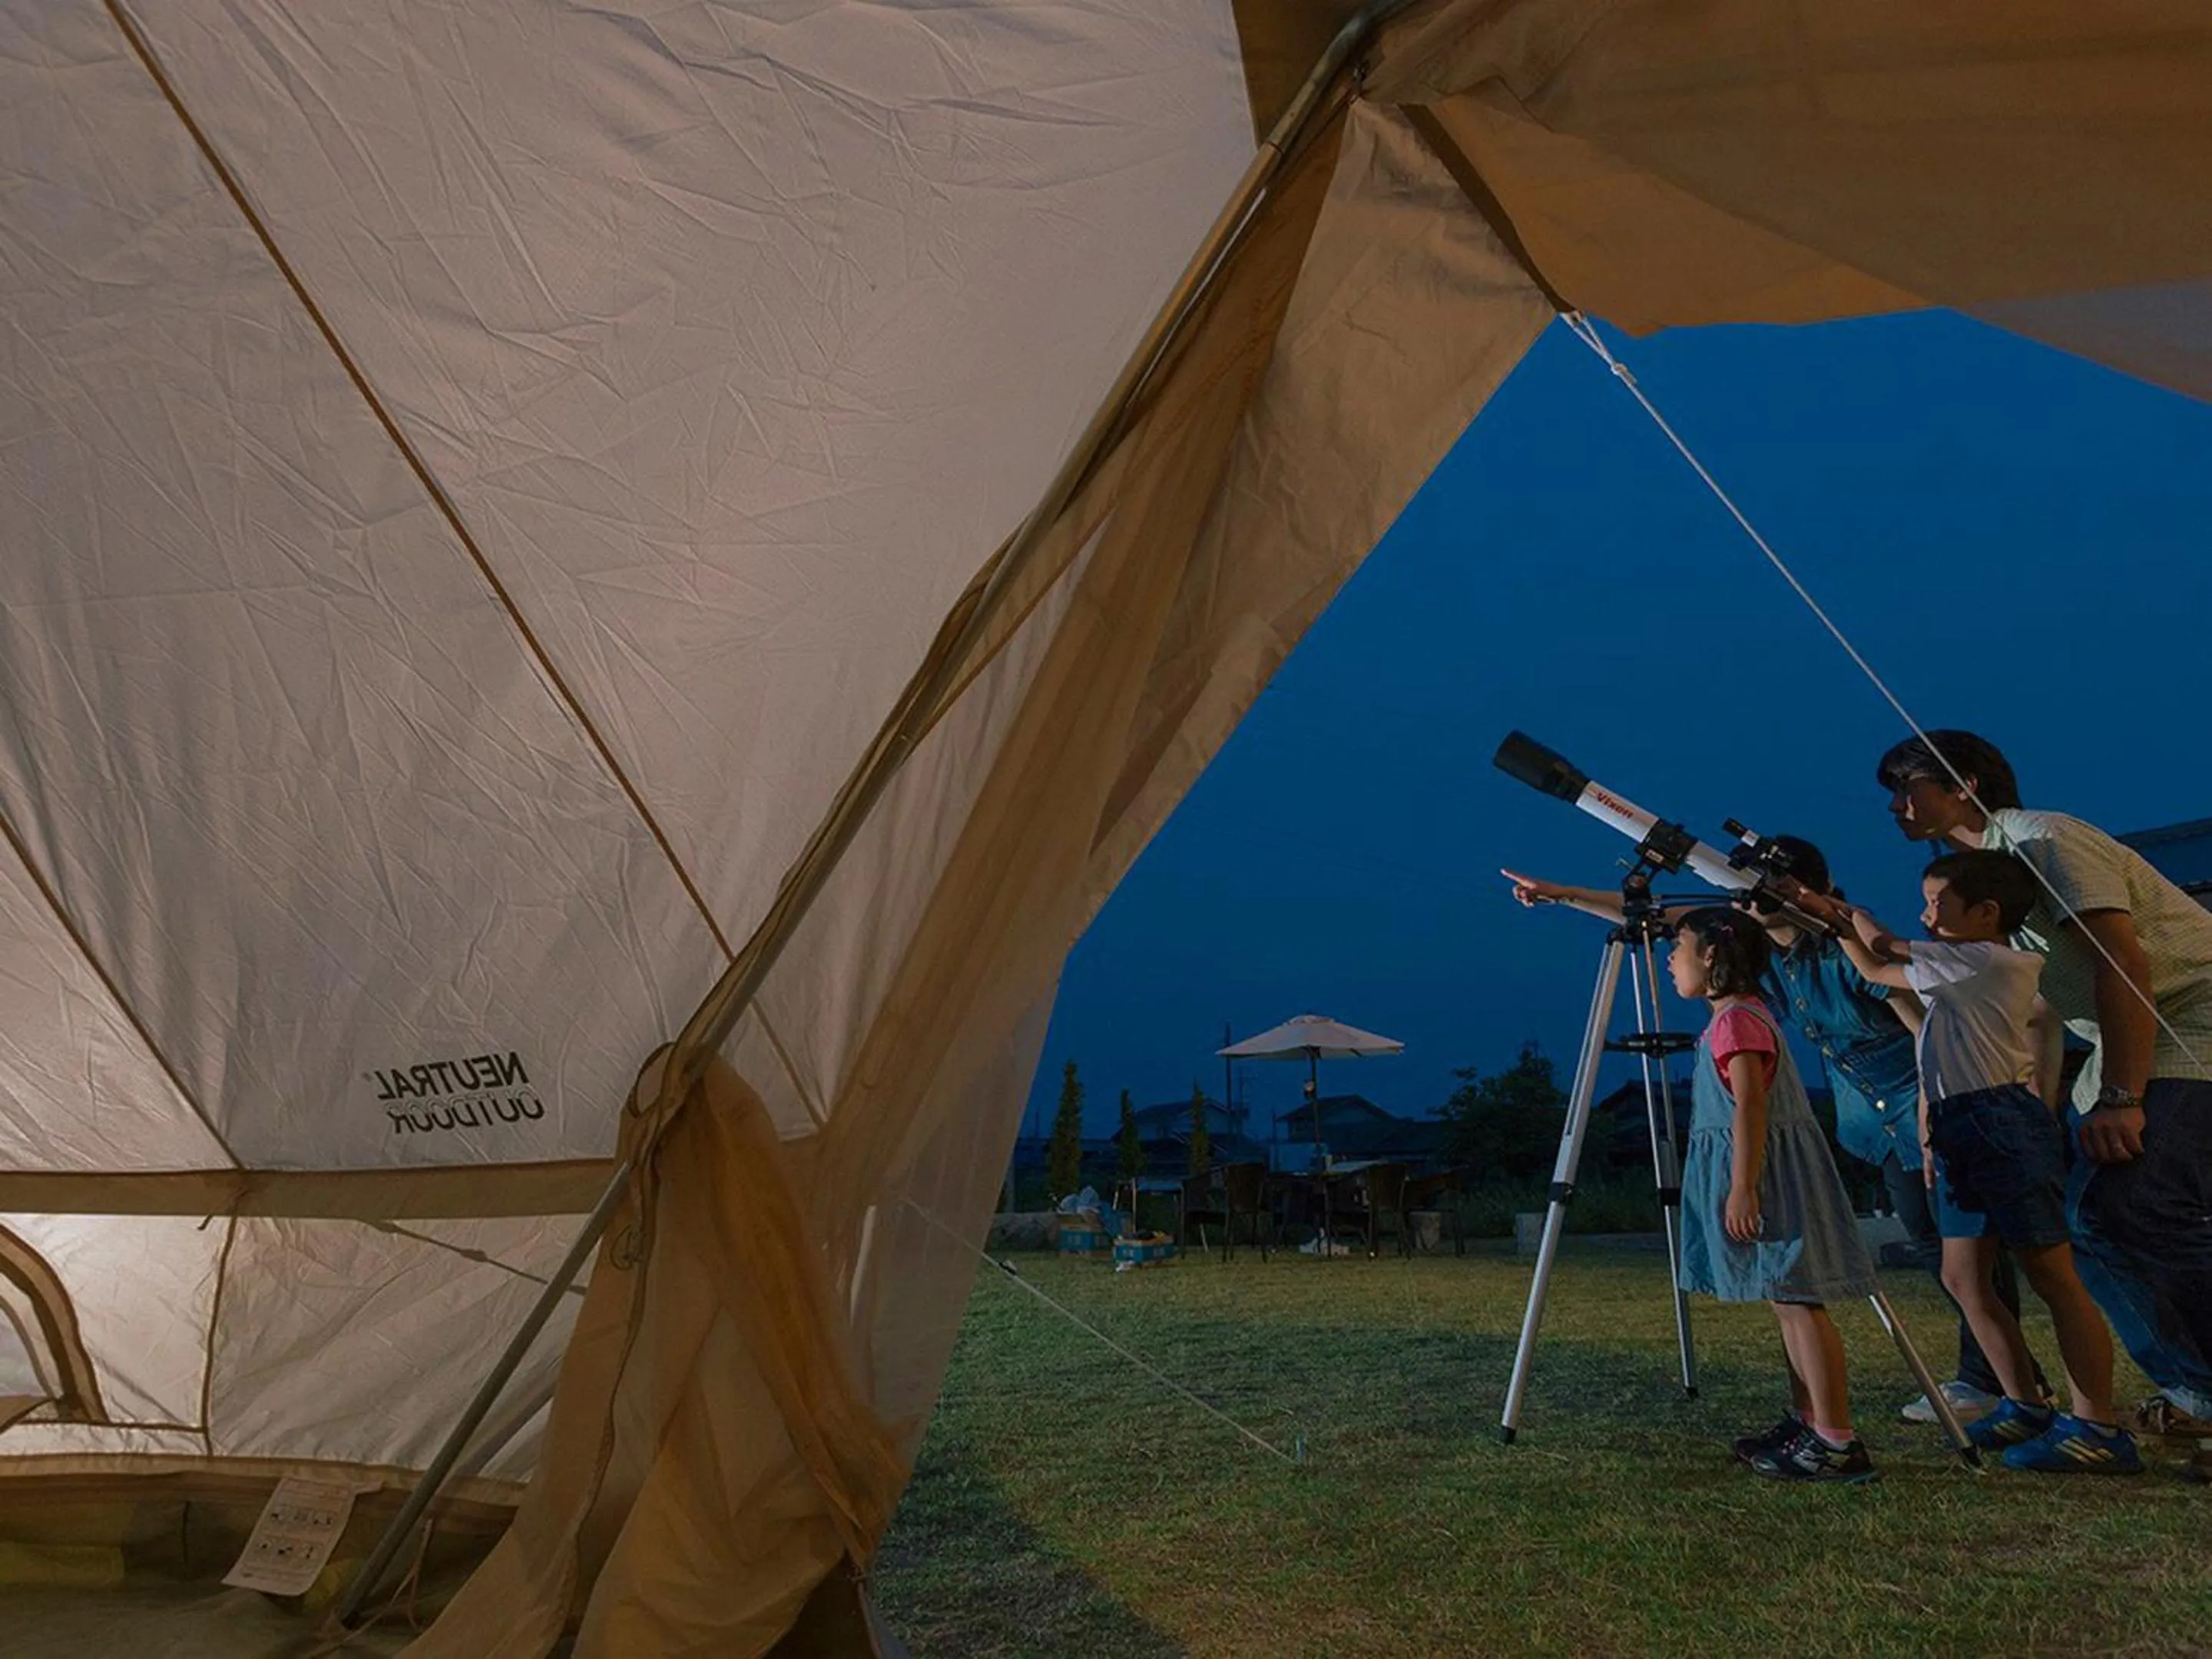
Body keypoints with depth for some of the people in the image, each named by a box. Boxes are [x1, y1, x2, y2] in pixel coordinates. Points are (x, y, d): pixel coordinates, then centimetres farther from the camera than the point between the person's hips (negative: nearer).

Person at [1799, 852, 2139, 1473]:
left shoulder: (1988, 962, -9)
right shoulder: (1960, 975, 18)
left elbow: (1885, 953, -2)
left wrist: (1847, 910, 9)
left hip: (2005, 1125, -10)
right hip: (1961, 1133, 10)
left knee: (2053, 1277, -6)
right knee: (1964, 1277, 10)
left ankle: (2097, 1428, -1)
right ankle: (2026, 1406, 18)